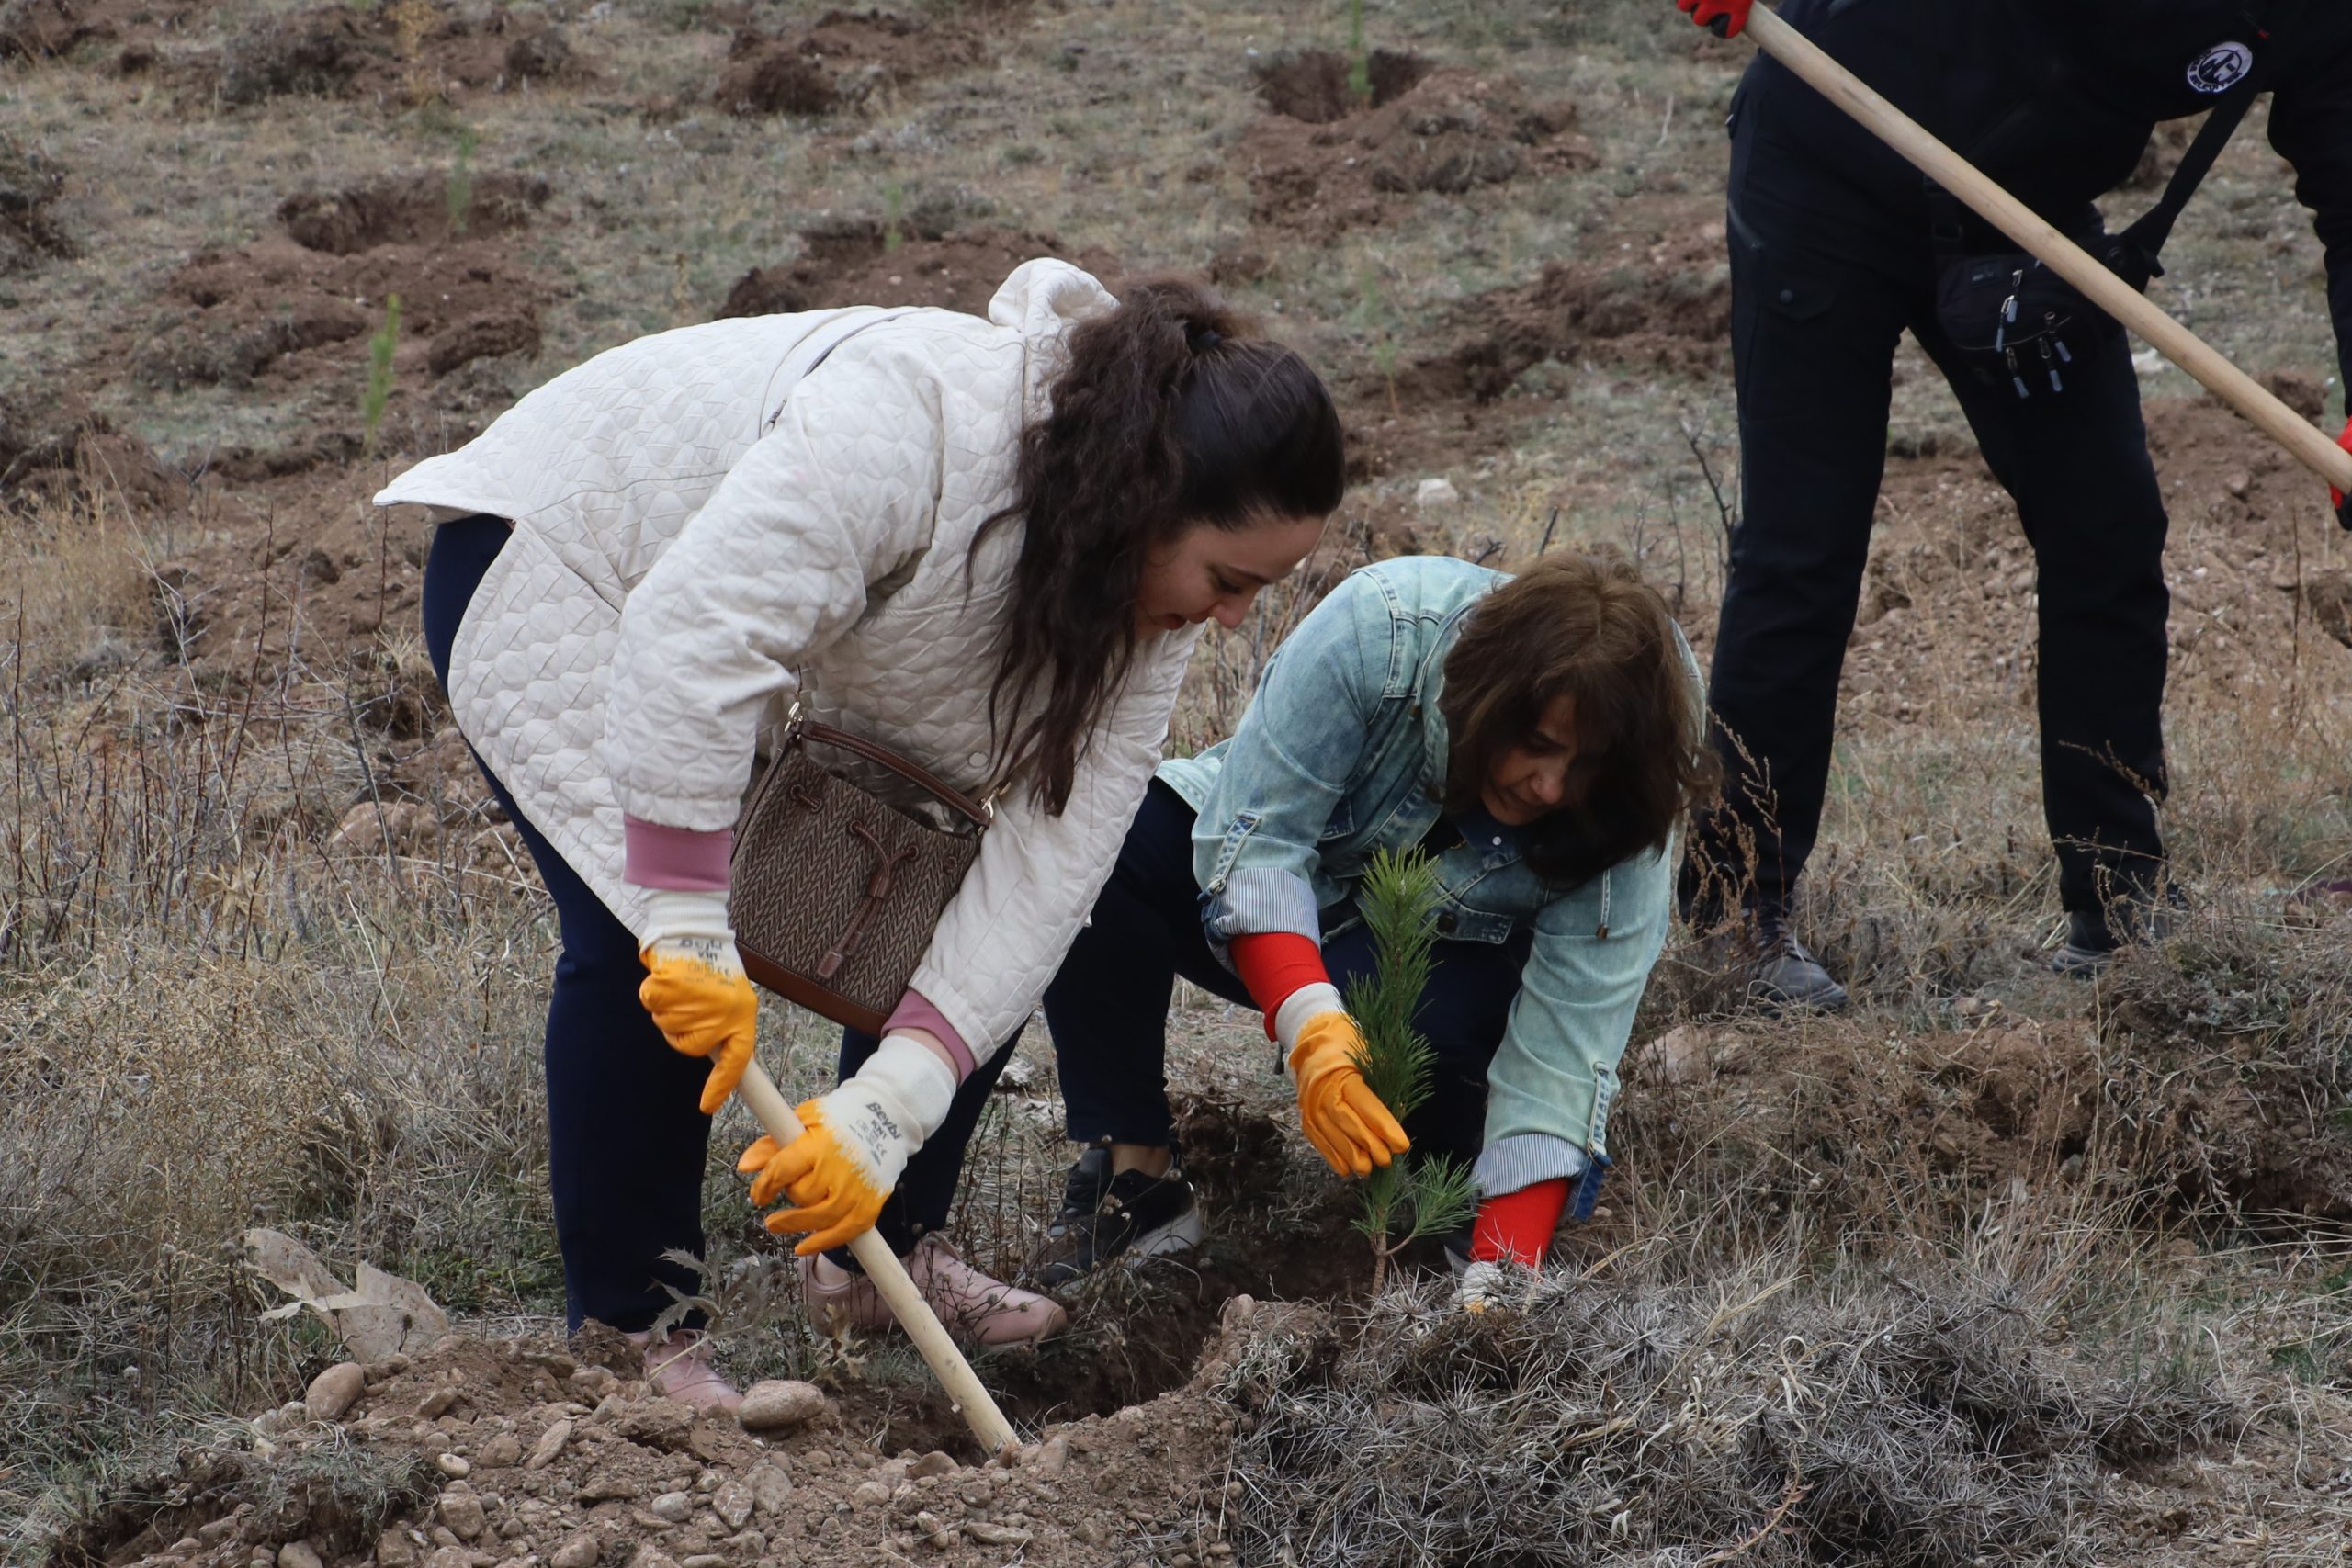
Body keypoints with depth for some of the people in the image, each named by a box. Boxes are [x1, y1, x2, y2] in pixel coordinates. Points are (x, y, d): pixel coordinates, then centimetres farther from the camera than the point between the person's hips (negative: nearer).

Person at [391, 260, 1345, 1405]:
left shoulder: (1147, 588, -16)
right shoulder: (916, 419, -41)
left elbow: (1051, 853, -20)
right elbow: (691, 637, -47)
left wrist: (897, 1098, -31)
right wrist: (690, 923, -45)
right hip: (559, 568, -7)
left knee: (939, 901, 1)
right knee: (640, 944, -24)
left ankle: (885, 1249, 19)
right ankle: (627, 1324, -10)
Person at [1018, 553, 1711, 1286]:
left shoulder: (1623, 804, -27)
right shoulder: (1379, 627, -32)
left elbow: (1569, 1034, -29)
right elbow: (1256, 832, -31)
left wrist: (1503, 1271, -38)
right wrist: (1312, 1028, -47)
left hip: (1445, 958, 0)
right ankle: (1134, 1171, -18)